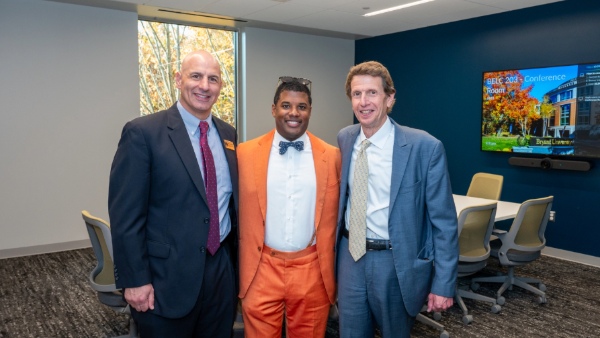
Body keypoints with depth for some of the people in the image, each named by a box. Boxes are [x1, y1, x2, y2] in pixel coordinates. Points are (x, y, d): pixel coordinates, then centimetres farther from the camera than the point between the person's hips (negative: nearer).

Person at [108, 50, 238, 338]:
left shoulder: (228, 135, 7)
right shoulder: (142, 132, -11)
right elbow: (126, 214, -12)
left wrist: (236, 260, 12)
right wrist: (135, 280, -13)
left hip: (221, 270, 6)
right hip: (167, 276, -5)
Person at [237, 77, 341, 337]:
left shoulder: (332, 156, 0)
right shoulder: (246, 153, -1)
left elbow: (333, 217, 5)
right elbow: (239, 214, 3)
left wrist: (331, 272, 8)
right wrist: (239, 270, 5)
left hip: (313, 270, 1)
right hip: (262, 269, 0)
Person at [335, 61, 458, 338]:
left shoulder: (425, 147, -15)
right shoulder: (344, 139, 1)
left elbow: (444, 221, -11)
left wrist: (443, 283, -11)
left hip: (396, 262, -4)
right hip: (350, 256, 4)